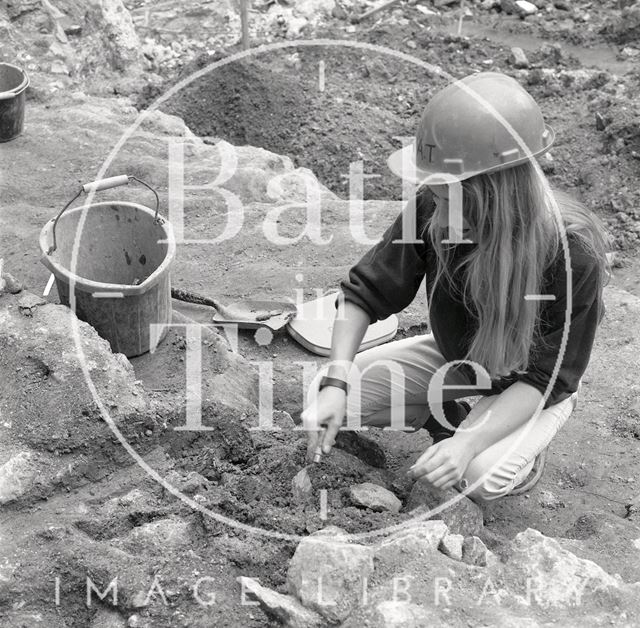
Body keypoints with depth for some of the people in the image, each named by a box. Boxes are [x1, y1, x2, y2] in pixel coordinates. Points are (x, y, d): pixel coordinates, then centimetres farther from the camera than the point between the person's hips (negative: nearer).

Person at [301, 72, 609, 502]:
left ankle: (524, 443, 6)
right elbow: (369, 291, -14)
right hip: (452, 358, 4)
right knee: (329, 401, -11)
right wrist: (336, 382, -28)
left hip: (529, 383, -3)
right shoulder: (435, 209, -24)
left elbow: (549, 377, -25)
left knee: (483, 477, -30)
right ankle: (446, 418, 11)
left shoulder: (574, 251, -33)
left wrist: (469, 443, -37)